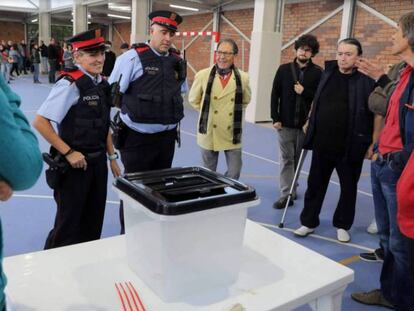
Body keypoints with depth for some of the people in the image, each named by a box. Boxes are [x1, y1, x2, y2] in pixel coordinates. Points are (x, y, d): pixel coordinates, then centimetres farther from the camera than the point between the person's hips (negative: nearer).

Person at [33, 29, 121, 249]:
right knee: (69, 224, 8)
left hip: (98, 161, 7)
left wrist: (112, 157, 14)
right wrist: (69, 153, -19)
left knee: (94, 221, 18)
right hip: (75, 163, -7)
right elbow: (40, 122, -20)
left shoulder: (102, 84, 6)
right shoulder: (70, 84, -17)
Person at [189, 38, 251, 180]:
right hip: (210, 133, 0)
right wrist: (206, 111, 3)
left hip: (232, 134, 1)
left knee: (234, 174, 5)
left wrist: (235, 110, 4)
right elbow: (193, 100, 8)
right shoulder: (203, 75, -6)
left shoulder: (243, 78, -3)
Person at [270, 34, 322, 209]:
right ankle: (286, 194, 4)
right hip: (285, 124, 0)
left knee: (298, 159, 12)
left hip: (305, 124, 0)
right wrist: (275, 118, -3)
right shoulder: (284, 69, 3)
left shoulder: (317, 72, -1)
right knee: (286, 159, 1)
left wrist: (304, 92, -16)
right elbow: (275, 95, 2)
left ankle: (292, 189, 28)